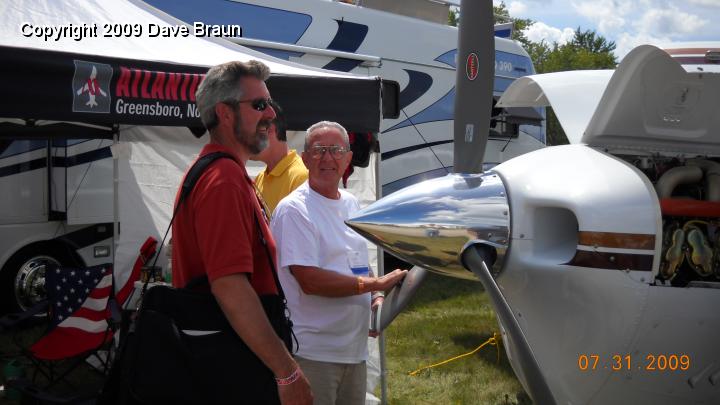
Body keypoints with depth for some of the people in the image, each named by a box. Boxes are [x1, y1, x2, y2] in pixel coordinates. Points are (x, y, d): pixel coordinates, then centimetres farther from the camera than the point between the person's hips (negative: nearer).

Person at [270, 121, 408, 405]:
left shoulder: (351, 204, 12)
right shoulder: (294, 209, -14)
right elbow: (310, 280, -22)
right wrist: (377, 283, -17)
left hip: (355, 347, 8)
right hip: (314, 352, -8)